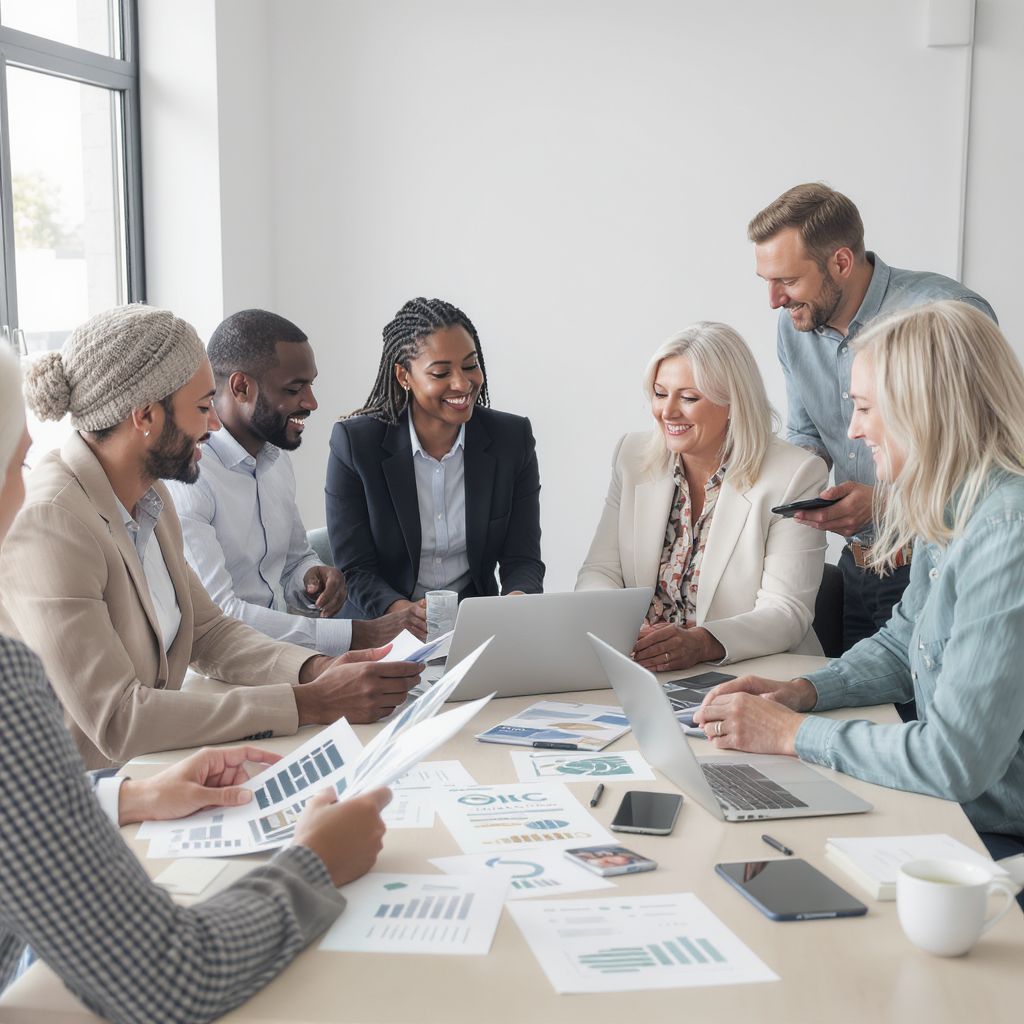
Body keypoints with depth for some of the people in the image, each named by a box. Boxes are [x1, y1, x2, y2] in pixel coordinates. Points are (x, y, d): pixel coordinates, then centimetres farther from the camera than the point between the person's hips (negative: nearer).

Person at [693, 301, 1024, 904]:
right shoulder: (946, 514, 6)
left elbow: (956, 761, -29)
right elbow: (901, 645, 20)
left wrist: (791, 733, -18)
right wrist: (804, 691, 2)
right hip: (945, 809, 8)